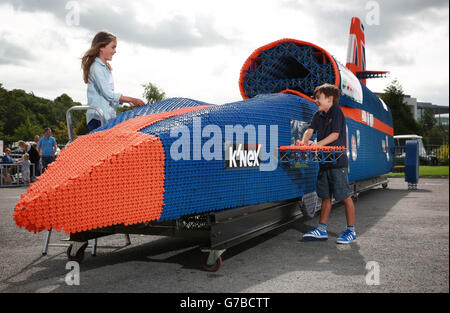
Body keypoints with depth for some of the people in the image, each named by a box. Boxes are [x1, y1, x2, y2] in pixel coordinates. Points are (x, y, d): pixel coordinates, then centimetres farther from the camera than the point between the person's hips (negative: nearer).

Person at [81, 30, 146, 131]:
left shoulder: (105, 67, 19)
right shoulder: (96, 67, -10)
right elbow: (108, 94, -15)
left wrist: (129, 101, 10)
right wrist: (132, 99, -11)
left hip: (108, 117, 9)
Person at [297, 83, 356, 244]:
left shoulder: (336, 112, -7)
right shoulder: (318, 115, 15)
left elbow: (335, 134, -16)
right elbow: (310, 130, 2)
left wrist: (317, 144, -27)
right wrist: (304, 142, -19)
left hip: (338, 161, -8)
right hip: (324, 161, 8)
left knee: (345, 196, -2)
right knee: (325, 196, 12)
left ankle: (351, 231, 7)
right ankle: (322, 230, 19)